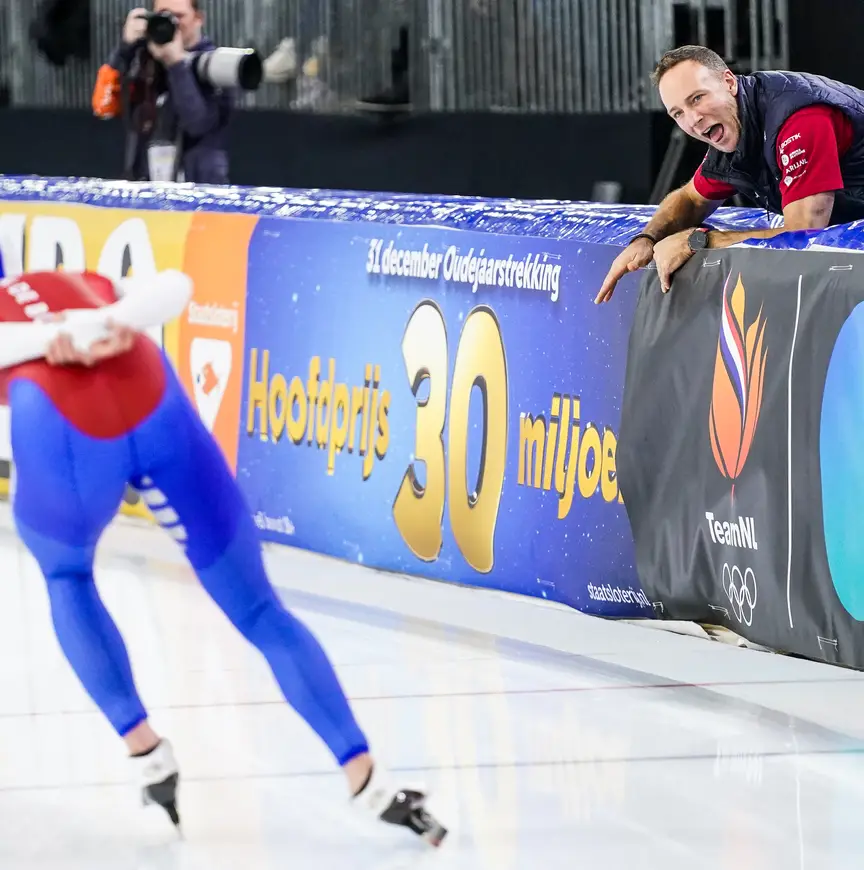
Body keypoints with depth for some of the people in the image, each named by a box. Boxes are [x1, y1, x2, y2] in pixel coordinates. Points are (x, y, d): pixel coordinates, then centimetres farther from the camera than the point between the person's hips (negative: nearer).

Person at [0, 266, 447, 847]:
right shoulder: (91, 289, 37)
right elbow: (173, 286, 11)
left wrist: (58, 340, -10)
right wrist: (119, 325, -4)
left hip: (67, 425, -2)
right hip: (155, 405, 2)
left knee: (65, 578, 33)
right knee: (260, 613, 15)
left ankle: (147, 757, 26)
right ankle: (368, 782, 10)